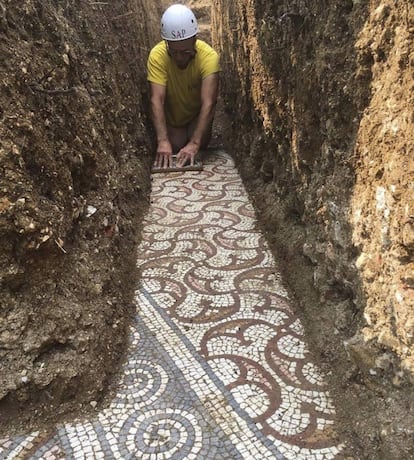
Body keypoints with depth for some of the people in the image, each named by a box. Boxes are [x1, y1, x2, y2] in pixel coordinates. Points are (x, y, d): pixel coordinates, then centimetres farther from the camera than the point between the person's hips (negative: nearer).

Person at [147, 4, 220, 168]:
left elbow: (208, 103, -41)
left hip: (198, 114, 0)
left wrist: (195, 143, -52)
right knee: (174, 148, -13)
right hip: (172, 118, 1)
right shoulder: (157, 55, -31)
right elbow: (157, 100, -38)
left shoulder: (209, 56, -33)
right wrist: (162, 141, -51)